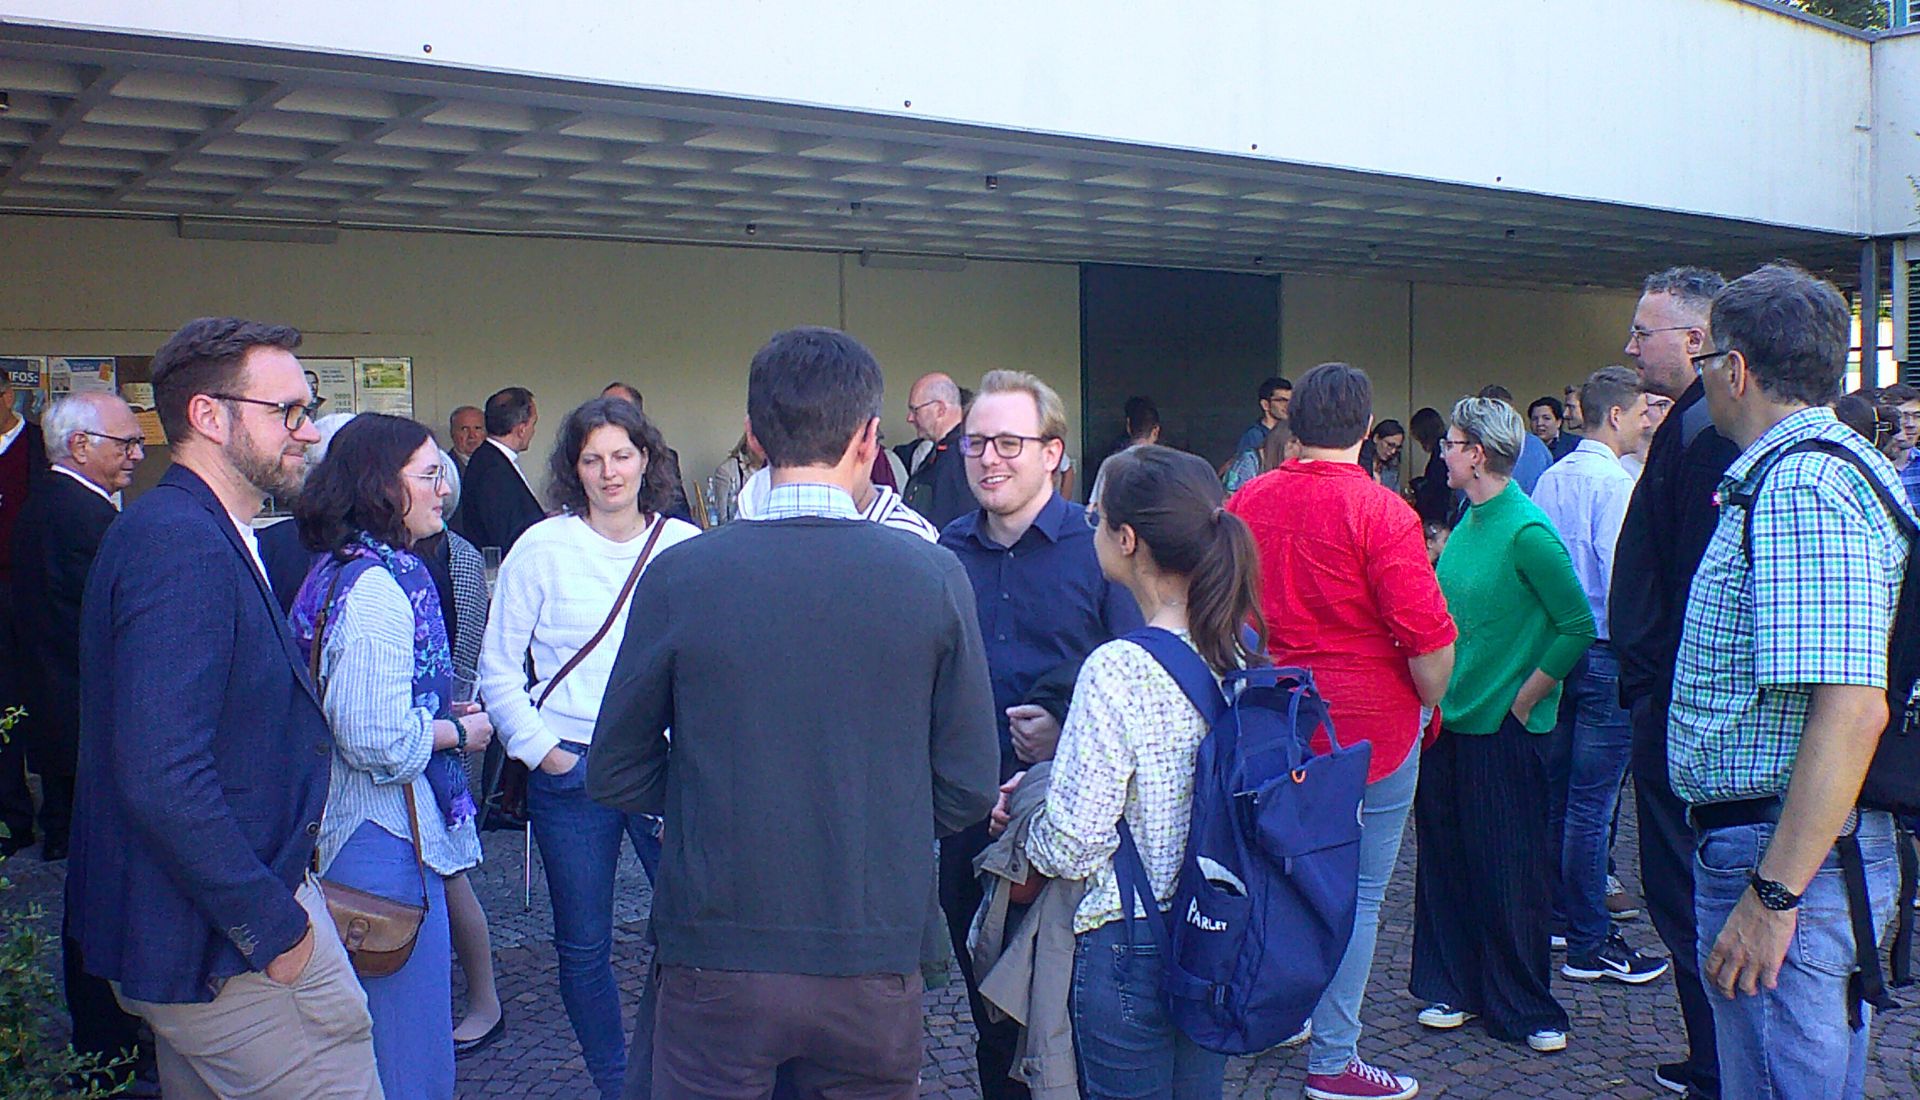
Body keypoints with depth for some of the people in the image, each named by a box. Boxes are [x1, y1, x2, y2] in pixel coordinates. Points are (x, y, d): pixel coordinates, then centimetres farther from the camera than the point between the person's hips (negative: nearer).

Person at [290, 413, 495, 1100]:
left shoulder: (341, 568, 12)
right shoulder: (378, 587, -20)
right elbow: (378, 739, -26)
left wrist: (440, 711, 12)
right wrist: (458, 730, -10)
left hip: (353, 831, 11)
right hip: (386, 838, -11)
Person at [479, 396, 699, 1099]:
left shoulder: (685, 547, 1)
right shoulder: (542, 549, -1)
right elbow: (498, 670, 3)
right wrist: (544, 752, -3)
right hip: (571, 772, 0)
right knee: (584, 946, 9)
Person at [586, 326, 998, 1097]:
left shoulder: (679, 576, -11)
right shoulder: (934, 578, -10)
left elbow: (615, 778, -2)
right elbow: (969, 790, -5)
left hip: (715, 962, 0)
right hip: (874, 965, 1)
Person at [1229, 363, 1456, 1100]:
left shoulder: (1247, 501, 1)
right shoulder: (1379, 511, -17)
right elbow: (1429, 638, -18)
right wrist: (1429, 708, -1)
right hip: (1366, 724, -6)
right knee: (1355, 895, 4)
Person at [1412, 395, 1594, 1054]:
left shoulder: (1526, 531, -17)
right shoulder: (1469, 521, 8)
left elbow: (1577, 627, -17)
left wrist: (1523, 700, -14)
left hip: (1502, 730, -8)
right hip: (1450, 722, 8)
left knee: (1508, 873, 3)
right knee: (1445, 860, 13)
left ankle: (1524, 1009, 17)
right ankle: (1454, 990, 26)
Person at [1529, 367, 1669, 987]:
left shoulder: (1551, 478, 9)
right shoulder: (1615, 483, -14)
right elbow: (1623, 580, -20)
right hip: (1604, 655, -8)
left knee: (1557, 795, 16)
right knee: (1592, 806, -4)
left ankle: (1559, 914, 27)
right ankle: (1590, 947, 2)